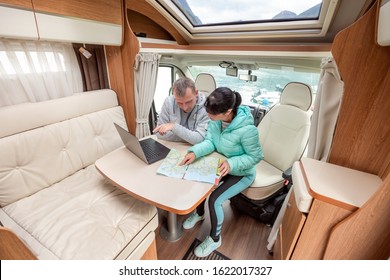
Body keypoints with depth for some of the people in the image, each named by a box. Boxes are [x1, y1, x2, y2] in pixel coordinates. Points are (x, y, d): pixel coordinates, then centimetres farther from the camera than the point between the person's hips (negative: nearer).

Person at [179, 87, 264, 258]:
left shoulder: (246, 129, -35)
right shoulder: (216, 119, -16)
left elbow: (256, 156, -23)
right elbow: (210, 141, -11)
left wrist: (232, 163, -35)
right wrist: (195, 152, -29)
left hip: (242, 173, -6)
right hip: (222, 165, 6)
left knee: (214, 200, -15)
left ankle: (215, 238, 17)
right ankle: (199, 213, 32)